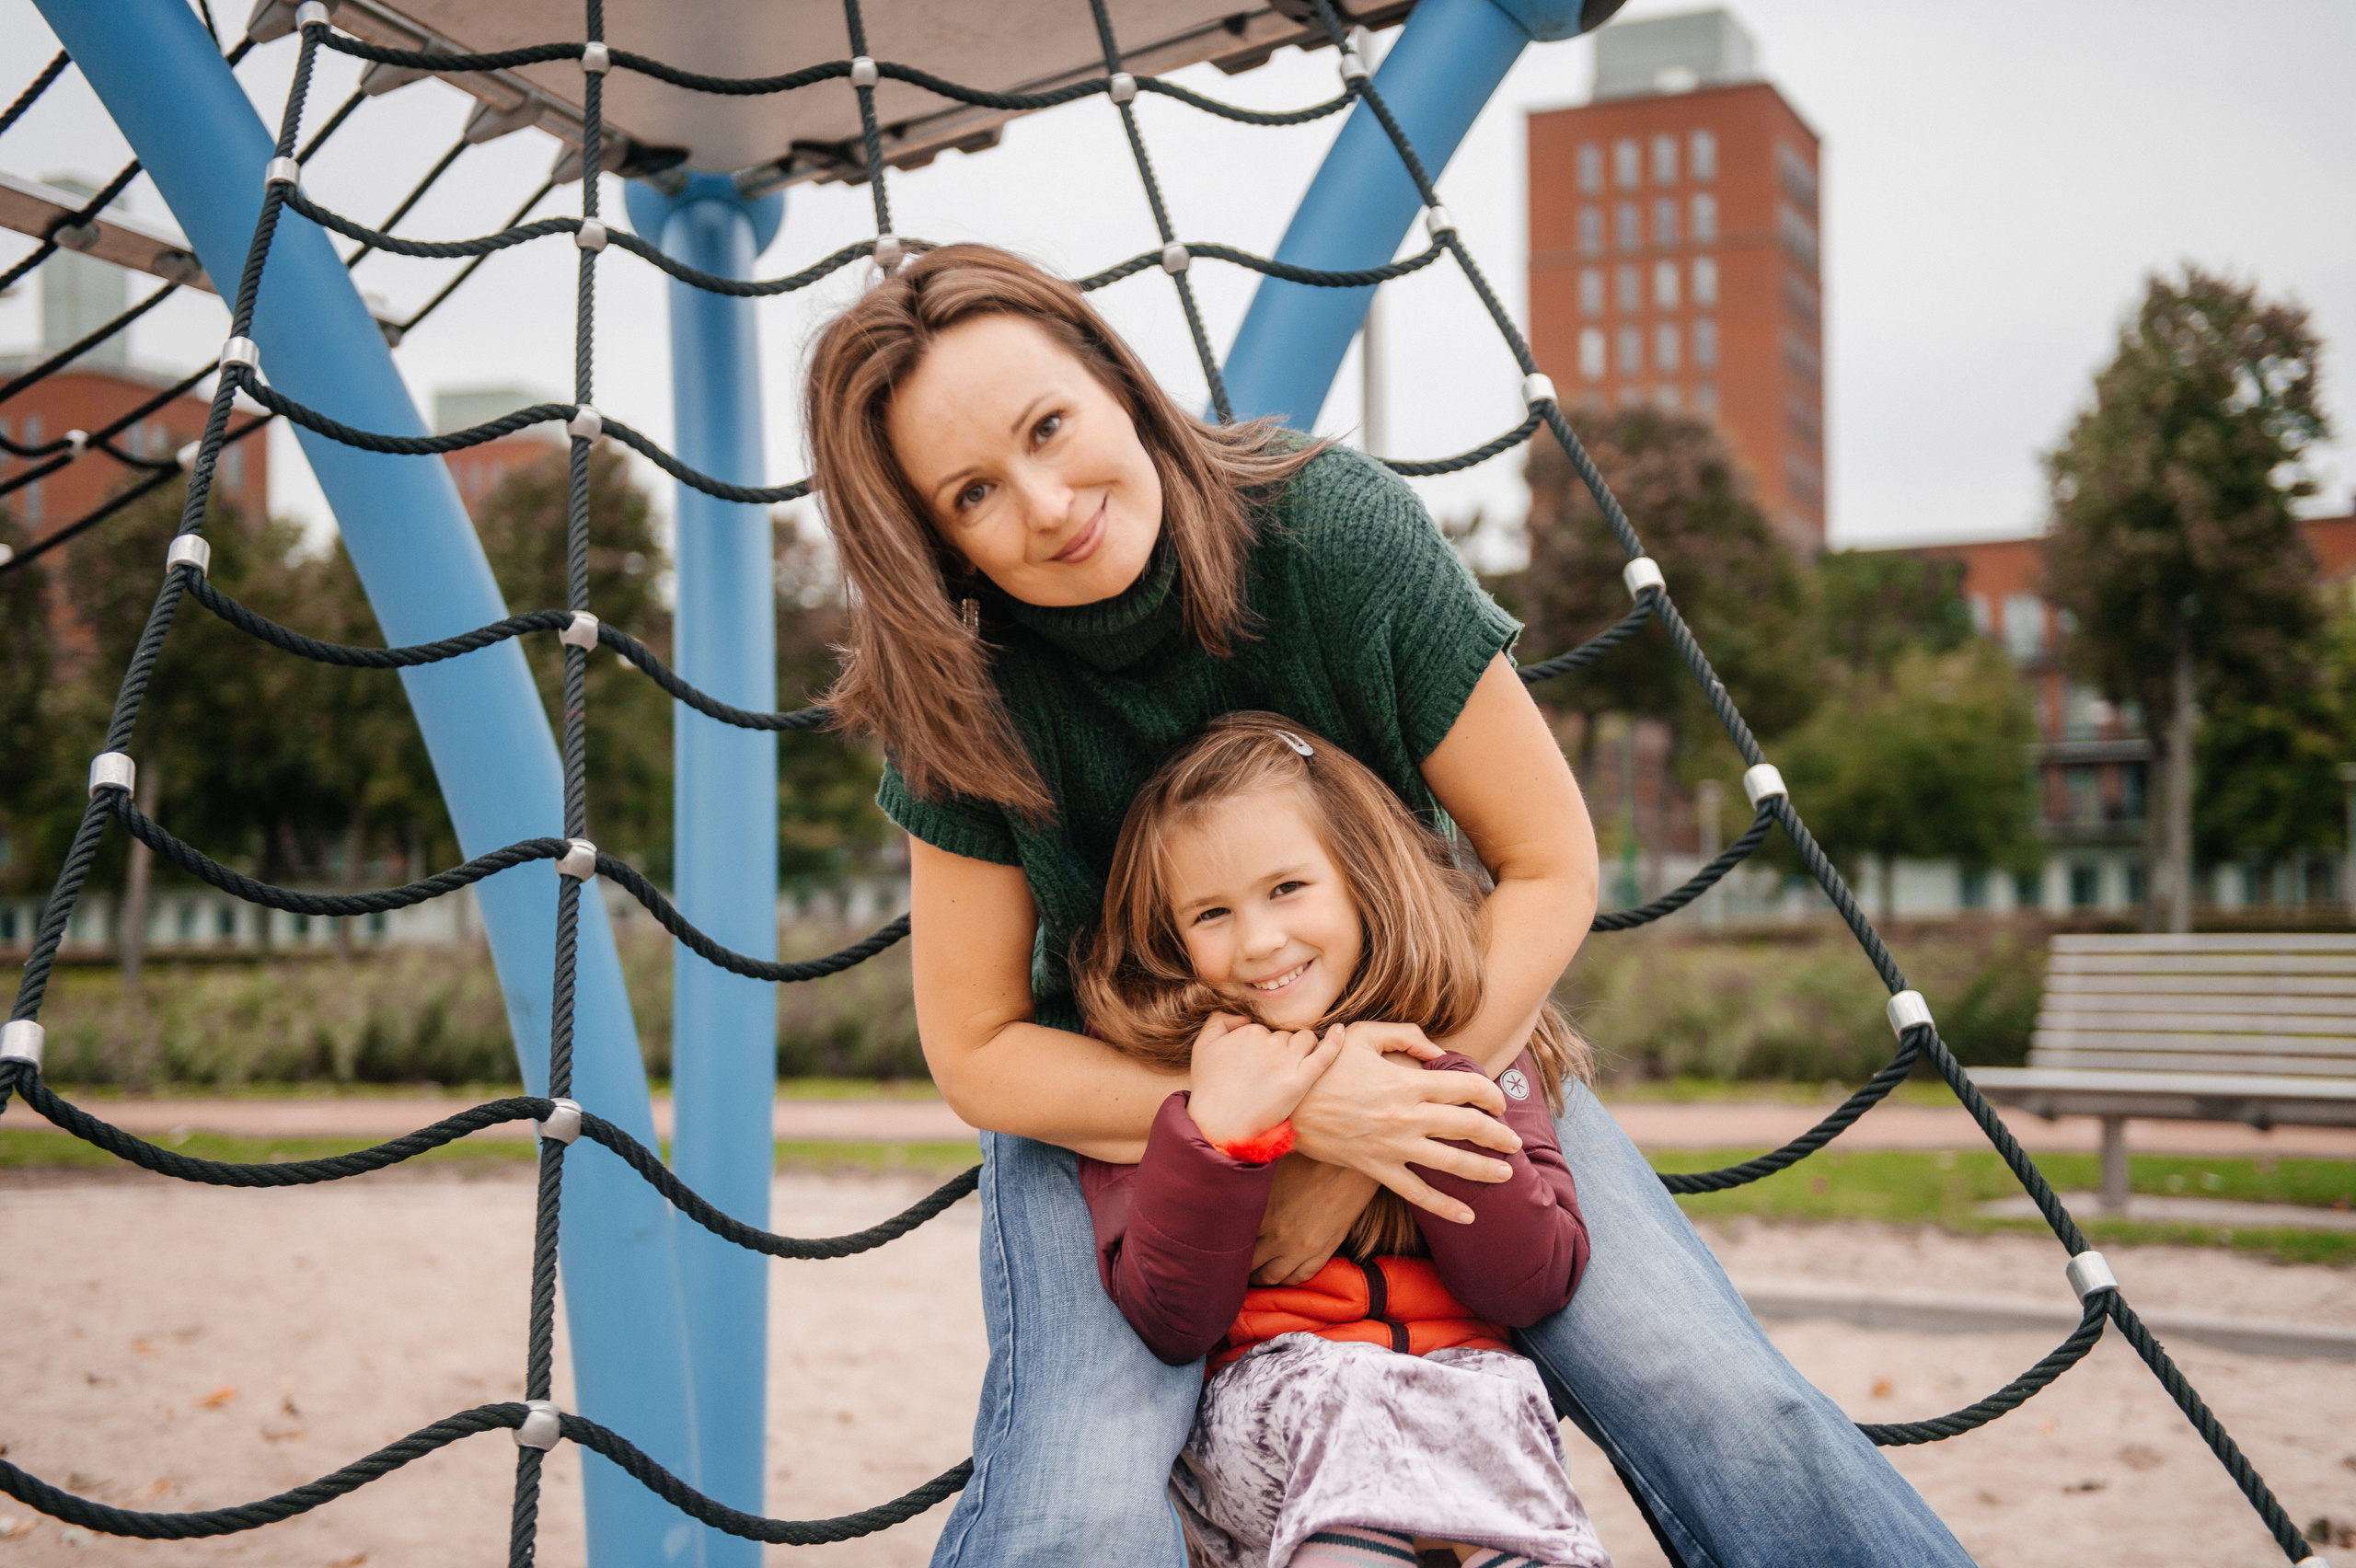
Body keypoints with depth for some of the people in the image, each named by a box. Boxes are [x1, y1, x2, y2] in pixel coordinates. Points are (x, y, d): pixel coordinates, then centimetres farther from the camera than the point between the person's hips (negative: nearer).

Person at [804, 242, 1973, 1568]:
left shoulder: (1335, 529, -23)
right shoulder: (969, 702, -20)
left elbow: (1552, 868, -16)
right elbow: (978, 1053, -13)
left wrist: (1361, 1143, -20)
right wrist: (1288, 1107, -26)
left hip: (1425, 1026, 1)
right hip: (1107, 1099, -1)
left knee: (1727, 1407, -11)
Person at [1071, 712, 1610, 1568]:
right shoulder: (1142, 1074, 0)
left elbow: (1538, 1284, -2)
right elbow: (1168, 1325, -7)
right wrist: (1215, 1129, -20)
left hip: (1464, 1379, 2)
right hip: (1256, 1401, -1)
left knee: (1496, 1392, -29)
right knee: (1340, 1388, -31)